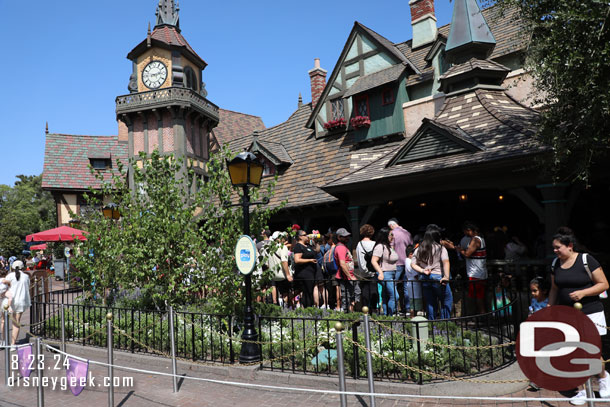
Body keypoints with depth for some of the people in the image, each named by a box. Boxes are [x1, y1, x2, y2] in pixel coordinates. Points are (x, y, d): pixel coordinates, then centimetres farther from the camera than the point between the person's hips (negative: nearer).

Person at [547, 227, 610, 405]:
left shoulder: (586, 260, -10)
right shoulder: (556, 264, 6)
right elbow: (554, 290, 16)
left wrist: (582, 292, -21)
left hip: (590, 313, -5)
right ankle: (583, 390, 17)